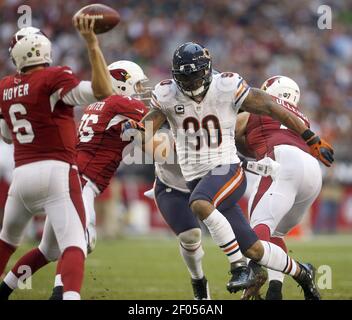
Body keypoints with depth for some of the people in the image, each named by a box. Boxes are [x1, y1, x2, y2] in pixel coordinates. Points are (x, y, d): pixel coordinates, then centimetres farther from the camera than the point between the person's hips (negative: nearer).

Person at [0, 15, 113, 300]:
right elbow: (102, 91, -16)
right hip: (55, 171, -5)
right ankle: (71, 296, -37)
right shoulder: (53, 79, -6)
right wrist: (92, 44, -15)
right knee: (73, 245, -15)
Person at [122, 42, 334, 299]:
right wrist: (133, 130, -28)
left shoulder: (227, 88, -9)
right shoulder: (168, 97, -1)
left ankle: (240, 266, -23)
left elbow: (273, 109, -3)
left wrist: (313, 141, 0)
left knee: (199, 205, -36)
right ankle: (300, 273, 31)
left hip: (226, 170, -4)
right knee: (252, 249, 5)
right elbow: (144, 136, -2)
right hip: (196, 178, 4)